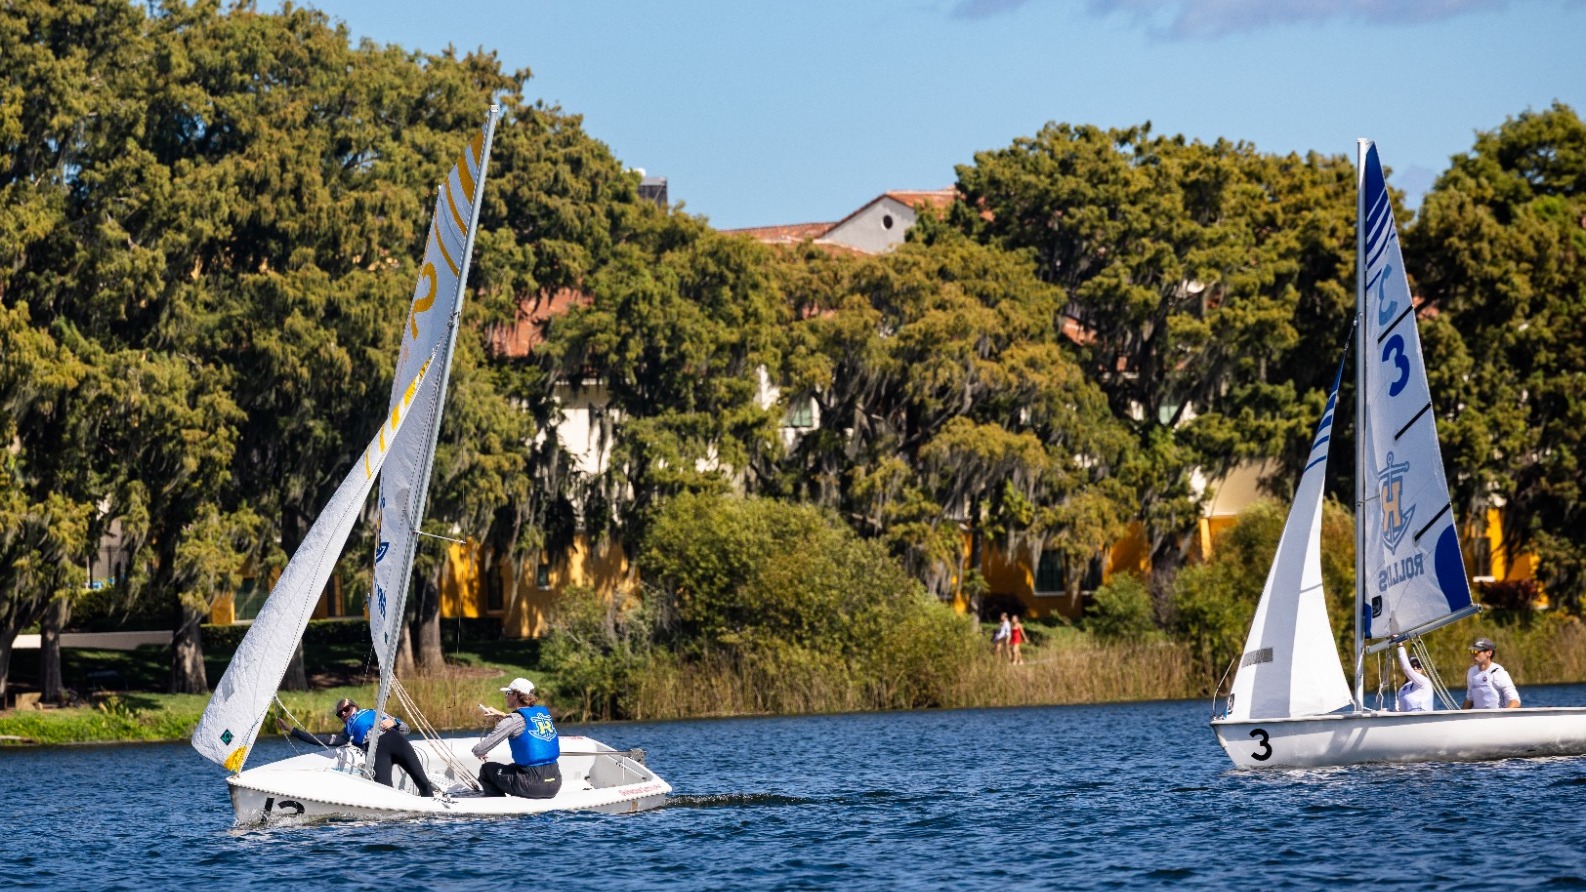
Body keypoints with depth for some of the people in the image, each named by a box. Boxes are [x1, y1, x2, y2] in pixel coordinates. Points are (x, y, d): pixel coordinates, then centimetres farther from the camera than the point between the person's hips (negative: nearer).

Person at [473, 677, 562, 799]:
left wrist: (478, 751, 15)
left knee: (487, 769, 15)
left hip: (532, 786, -6)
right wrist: (502, 715, 35)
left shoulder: (515, 719, -9)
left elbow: (479, 750, -7)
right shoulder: (544, 712, 10)